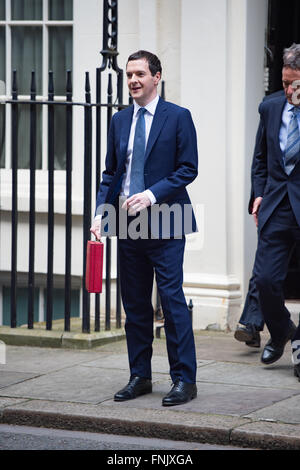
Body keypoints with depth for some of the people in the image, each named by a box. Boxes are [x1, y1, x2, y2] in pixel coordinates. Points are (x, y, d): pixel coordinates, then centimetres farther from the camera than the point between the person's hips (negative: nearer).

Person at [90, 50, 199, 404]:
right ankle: (139, 377, 18)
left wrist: (152, 194, -17)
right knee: (134, 304, 10)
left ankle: (184, 380, -3)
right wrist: (100, 212, 2)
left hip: (165, 223, -5)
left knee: (172, 301, -8)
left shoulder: (178, 117, -3)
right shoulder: (120, 120, 13)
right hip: (129, 227, 6)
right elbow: (111, 172, 16)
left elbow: (188, 168, -6)